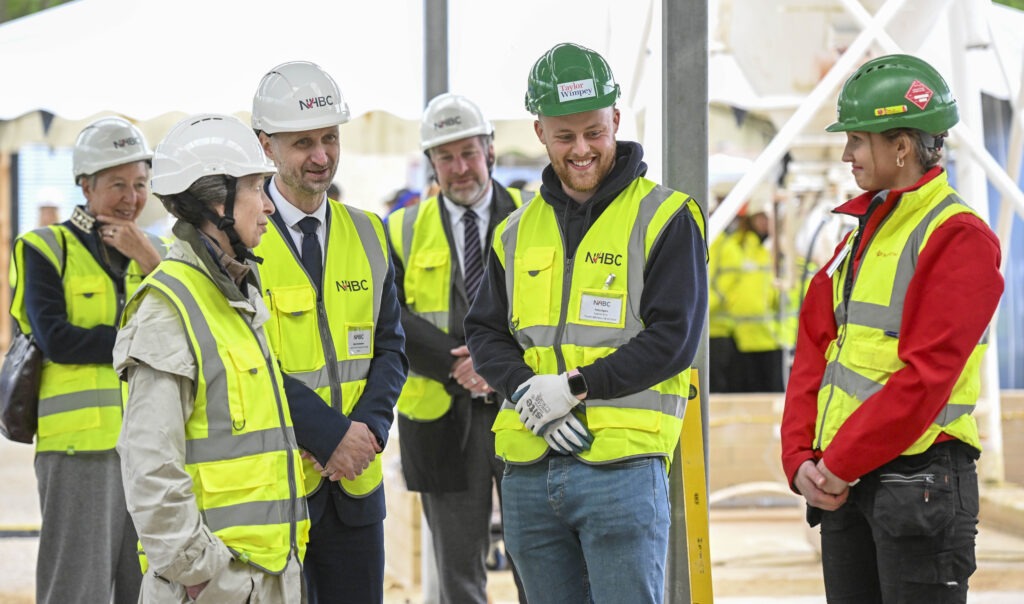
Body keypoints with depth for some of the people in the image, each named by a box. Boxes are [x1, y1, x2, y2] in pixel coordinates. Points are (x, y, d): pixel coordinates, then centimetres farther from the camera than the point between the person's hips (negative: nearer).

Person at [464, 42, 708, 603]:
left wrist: (576, 387, -14)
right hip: (528, 476, 5)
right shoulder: (518, 231, 14)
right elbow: (485, 332, 12)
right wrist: (528, 393, -8)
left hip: (623, 470, -5)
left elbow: (673, 338, -10)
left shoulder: (663, 217, -2)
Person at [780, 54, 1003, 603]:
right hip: (841, 481, 8)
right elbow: (814, 351, 13)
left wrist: (841, 463, -15)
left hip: (918, 480, -8)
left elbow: (926, 377, -18)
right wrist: (801, 459, 1)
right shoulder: (864, 231, 16)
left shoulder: (960, 238, -11)